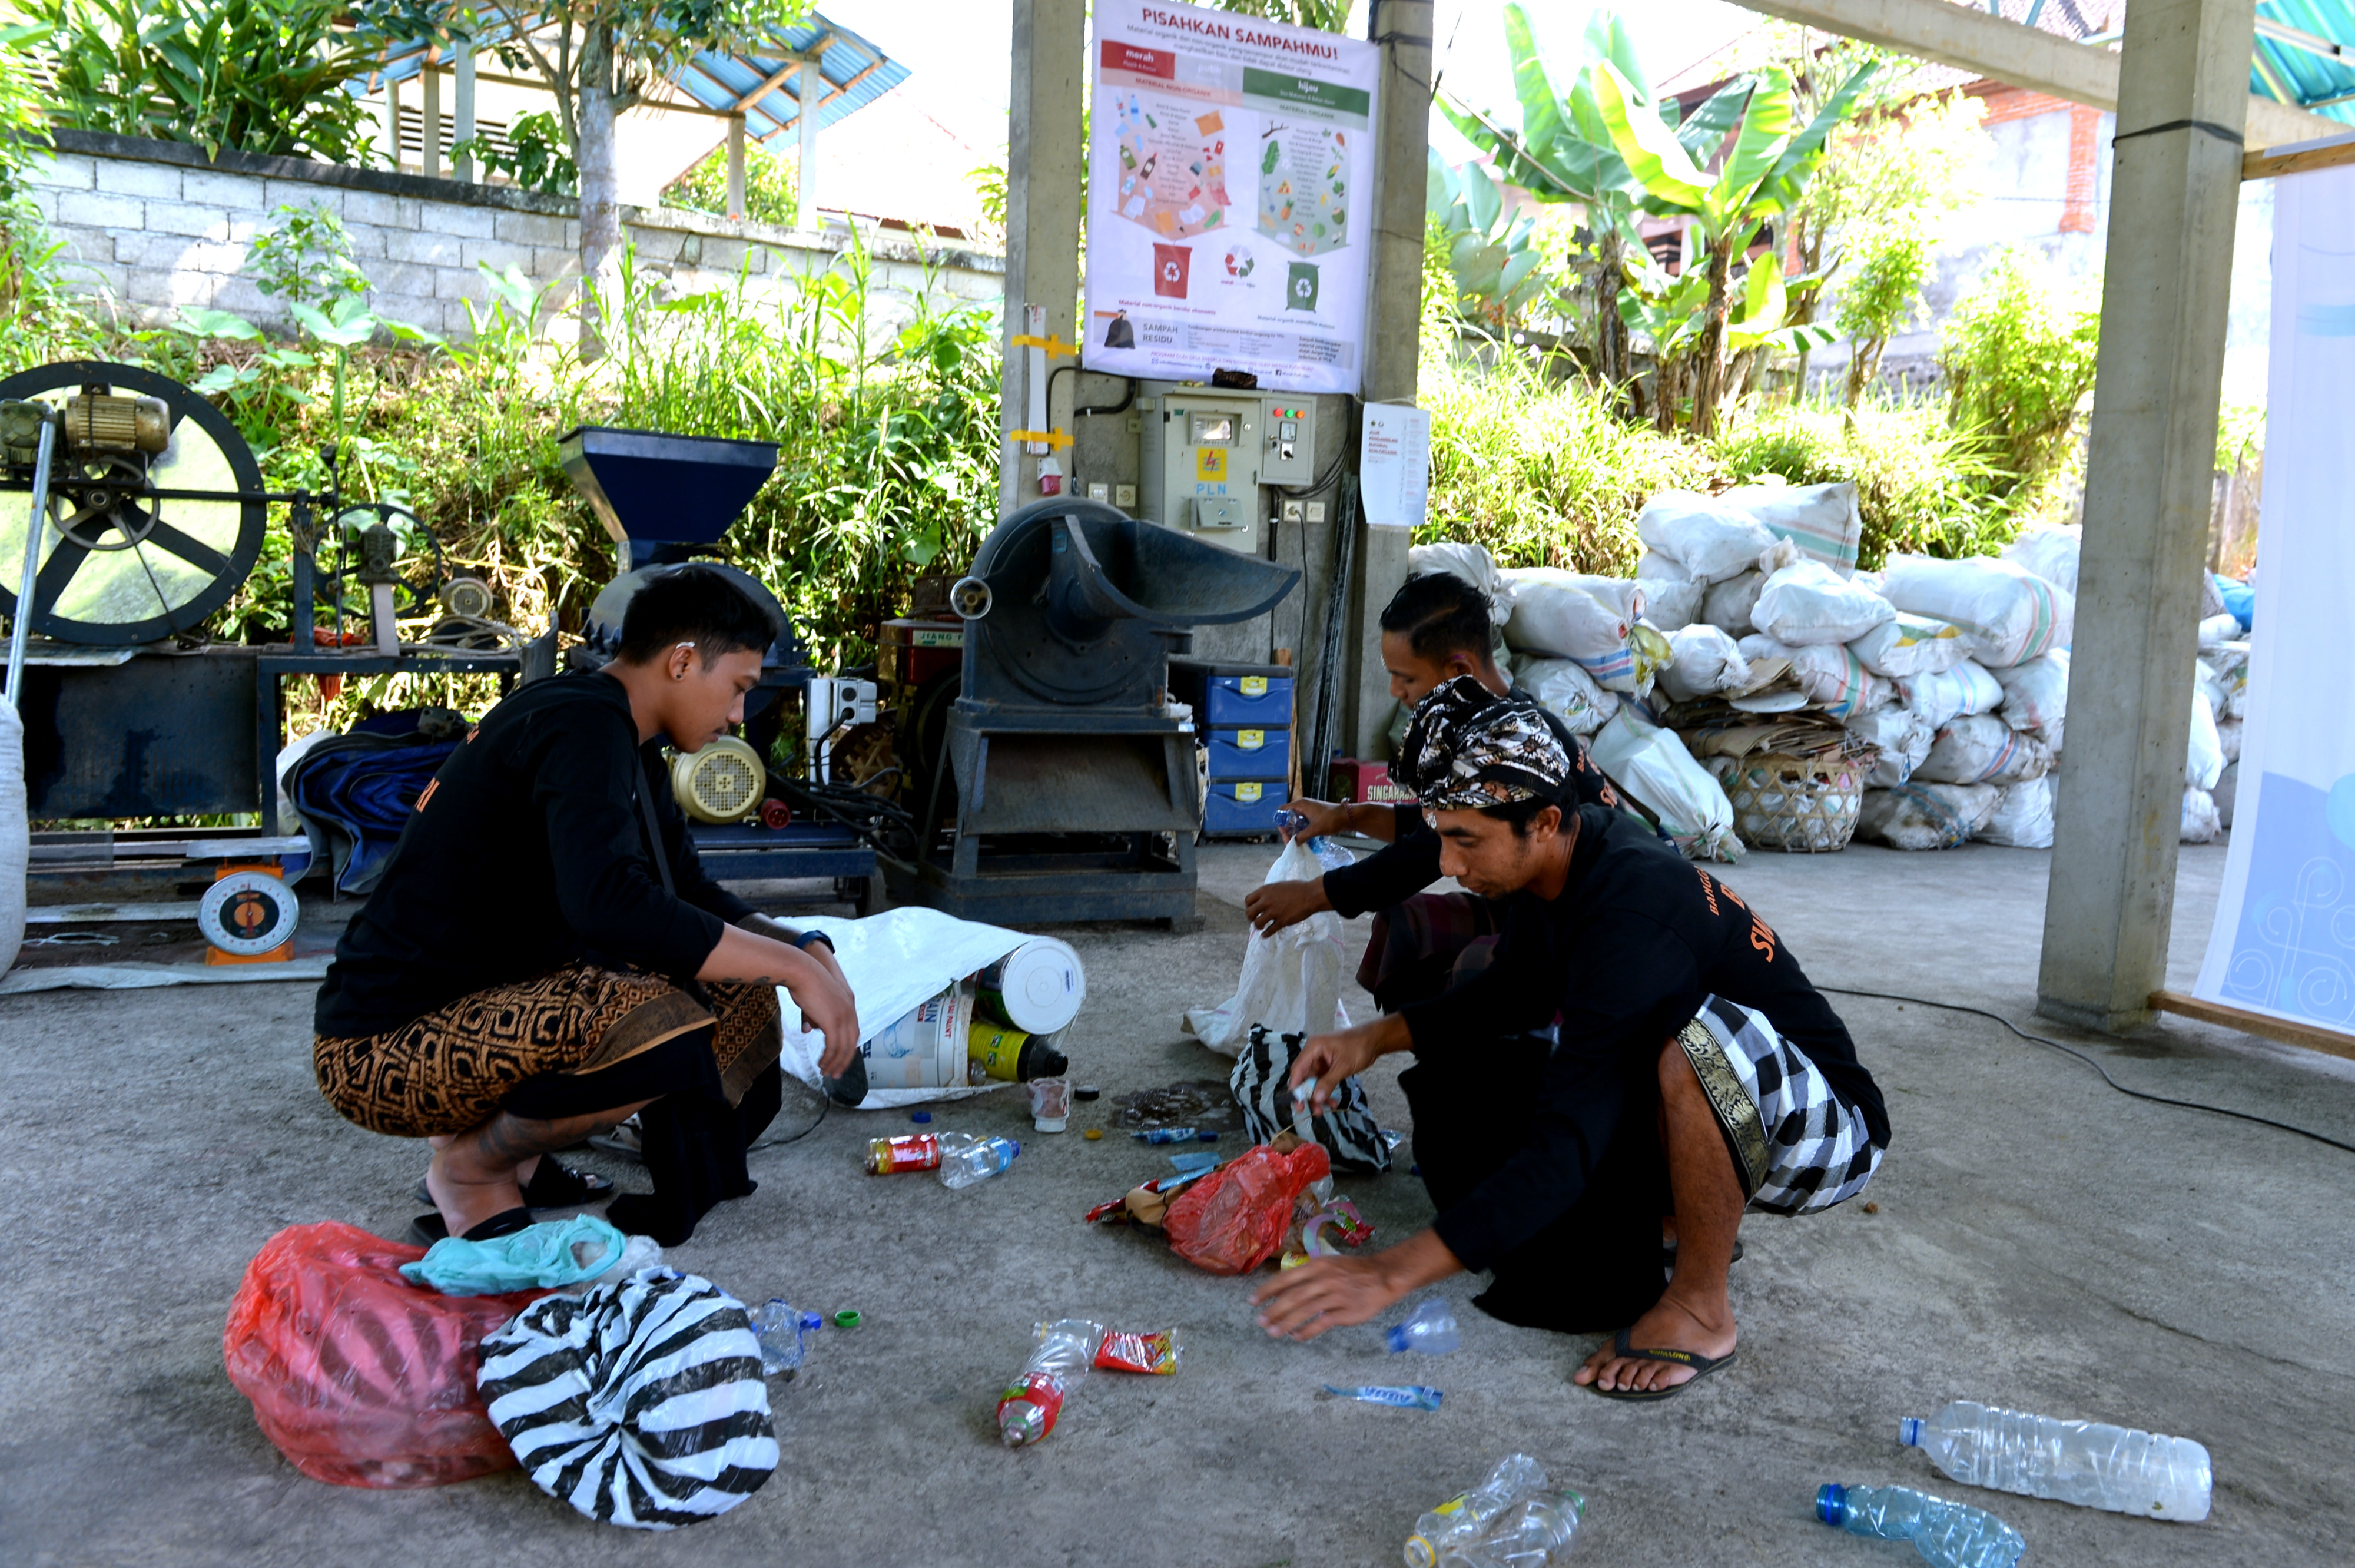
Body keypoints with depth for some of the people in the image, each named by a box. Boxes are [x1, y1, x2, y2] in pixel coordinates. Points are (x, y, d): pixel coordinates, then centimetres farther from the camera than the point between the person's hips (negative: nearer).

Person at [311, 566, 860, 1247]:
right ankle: (467, 1167, -5)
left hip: (485, 1007, 10)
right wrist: (792, 965, -29)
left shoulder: (630, 750, 12)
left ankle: (510, 1151, 10)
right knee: (668, 1028, -32)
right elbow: (609, 904, -35)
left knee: (735, 978, 7)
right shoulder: (582, 725, -20)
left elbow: (690, 894, 18)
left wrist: (800, 947, -1)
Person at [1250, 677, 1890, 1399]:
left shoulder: (1632, 919, -33)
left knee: (1699, 1031, -41)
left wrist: (1392, 1273, -38)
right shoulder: (1569, 855, -7)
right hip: (1696, 1113, 8)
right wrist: (1377, 1037, -2)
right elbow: (1514, 990, 13)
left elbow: (1564, 1149, -37)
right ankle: (1683, 1215, 11)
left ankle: (1701, 1309, -17)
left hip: (1826, 1127, -8)